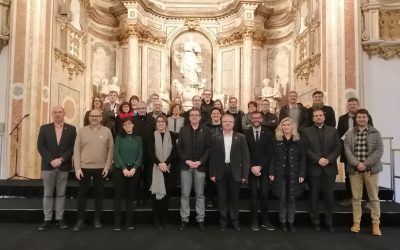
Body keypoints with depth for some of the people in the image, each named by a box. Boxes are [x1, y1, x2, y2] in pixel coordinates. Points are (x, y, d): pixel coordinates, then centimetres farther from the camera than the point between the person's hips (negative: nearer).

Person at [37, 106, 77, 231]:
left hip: (64, 166, 0)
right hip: (48, 165, 1)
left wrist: (61, 159, -14)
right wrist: (51, 160, -13)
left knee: (61, 194, 6)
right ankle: (47, 219, 13)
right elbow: (40, 146, -2)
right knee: (47, 194, 5)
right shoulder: (44, 128, 6)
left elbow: (72, 147, -2)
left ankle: (60, 219, 13)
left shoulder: (71, 129, 4)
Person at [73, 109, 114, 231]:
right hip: (84, 167, 0)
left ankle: (97, 219, 21)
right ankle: (80, 220, 16)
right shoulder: (82, 131, 2)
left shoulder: (107, 131, 2)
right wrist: (77, 167, -6)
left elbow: (110, 149, 2)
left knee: (98, 193, 9)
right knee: (82, 193, 6)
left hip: (101, 168, 0)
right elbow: (76, 149, 0)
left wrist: (107, 166, -4)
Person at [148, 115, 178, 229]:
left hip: (169, 168, 1)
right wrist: (159, 163, -17)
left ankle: (165, 218, 17)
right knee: (156, 192, -2)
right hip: (155, 168, -1)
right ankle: (157, 220, 6)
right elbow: (150, 152, -3)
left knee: (167, 192, 5)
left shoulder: (172, 135, 5)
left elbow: (174, 151, -2)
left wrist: (166, 163, -15)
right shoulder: (152, 136, 4)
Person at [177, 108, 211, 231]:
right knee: (185, 194, 3)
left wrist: (200, 162, -11)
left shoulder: (205, 131, 3)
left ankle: (200, 219, 16)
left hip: (200, 166, -1)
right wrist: (186, 160, -9)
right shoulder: (183, 130, 7)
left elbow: (208, 148, -1)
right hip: (185, 166, 1)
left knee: (200, 194, 7)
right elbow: (179, 147, 3)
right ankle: (184, 219, 13)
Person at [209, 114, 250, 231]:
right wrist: (212, 173, -3)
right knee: (222, 198, 7)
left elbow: (245, 157, 0)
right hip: (220, 171, 1)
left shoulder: (241, 137, 0)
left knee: (234, 198, 8)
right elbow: (212, 157, 2)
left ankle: (235, 221, 22)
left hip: (235, 172, 0)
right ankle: (223, 221, 20)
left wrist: (244, 174, -5)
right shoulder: (215, 138, 2)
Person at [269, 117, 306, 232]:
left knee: (292, 198, 5)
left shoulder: (298, 142, 1)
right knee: (282, 199, 5)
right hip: (280, 174, 0)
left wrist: (302, 174, -7)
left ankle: (291, 222, 16)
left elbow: (302, 159, 0)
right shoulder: (277, 141, 3)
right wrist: (271, 173, -4)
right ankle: (282, 222, 14)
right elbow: (273, 159, 3)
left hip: (294, 174, 0)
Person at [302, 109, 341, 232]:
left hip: (330, 168, 1)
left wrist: (329, 159, -11)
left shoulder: (333, 130, 11)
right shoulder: (307, 131, 5)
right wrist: (318, 159, -14)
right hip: (314, 168, -1)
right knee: (314, 196, 4)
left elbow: (338, 147, 3)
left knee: (329, 196, 5)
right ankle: (315, 221, 12)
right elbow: (306, 149, -4)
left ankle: (329, 221, 15)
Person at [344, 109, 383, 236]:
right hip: (354, 169, 1)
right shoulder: (349, 134, 5)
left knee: (374, 197, 5)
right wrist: (357, 164, -16)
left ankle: (376, 223, 15)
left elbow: (379, 150, -6)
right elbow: (347, 151, -2)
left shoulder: (375, 133, 2)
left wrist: (366, 164, -15)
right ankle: (356, 222, 15)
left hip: (371, 169, -1)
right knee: (356, 197, 7)